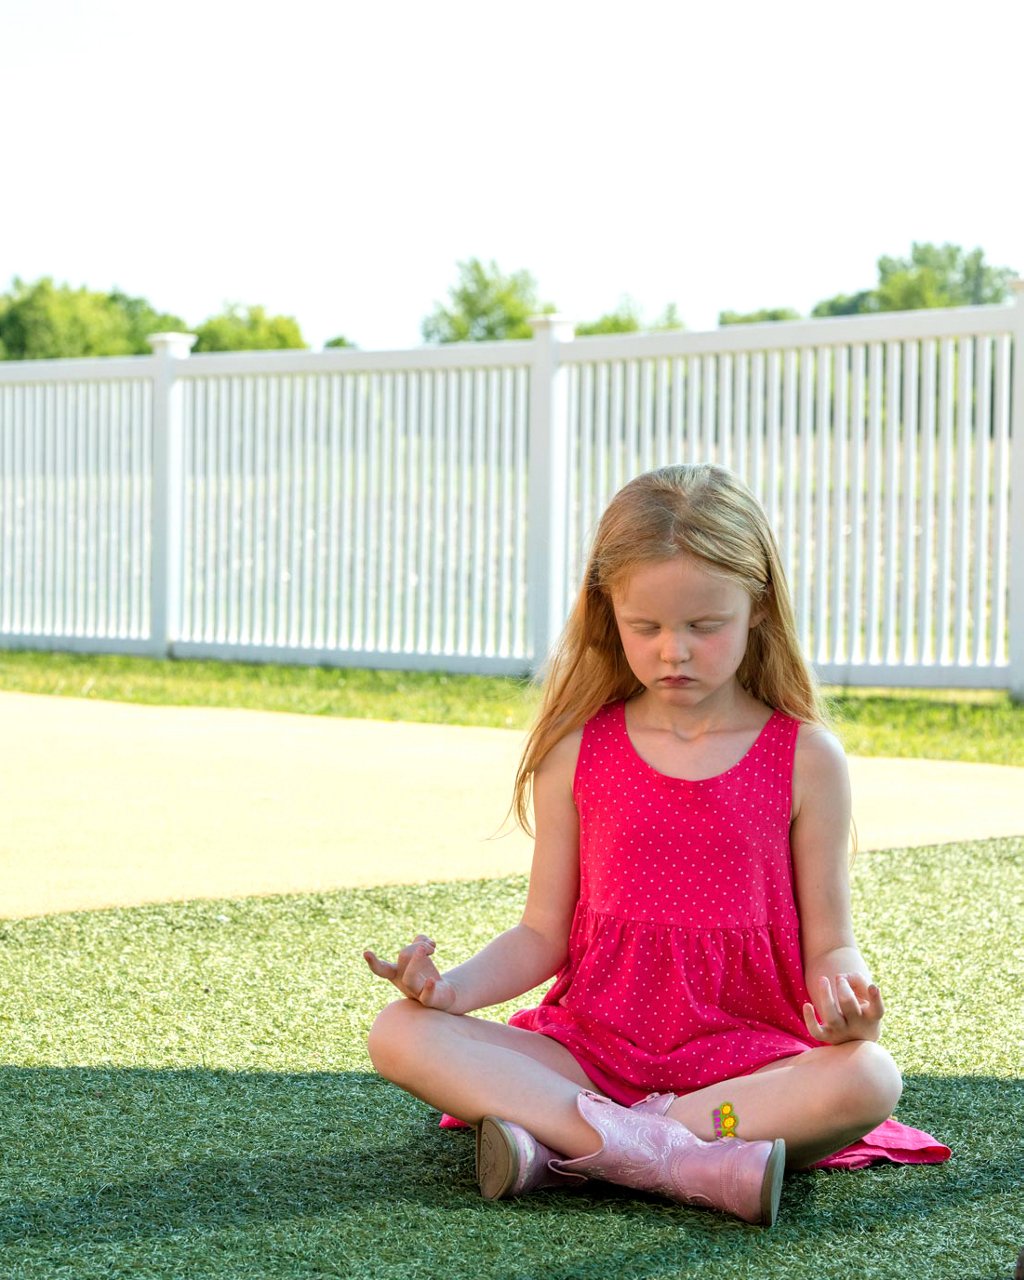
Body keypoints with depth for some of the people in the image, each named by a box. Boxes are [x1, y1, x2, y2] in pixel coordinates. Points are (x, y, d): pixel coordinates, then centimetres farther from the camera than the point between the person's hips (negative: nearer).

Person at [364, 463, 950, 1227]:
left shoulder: (805, 759, 1)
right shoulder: (578, 752, 5)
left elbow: (827, 944, 3)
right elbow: (544, 934, 8)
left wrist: (846, 994, -21)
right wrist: (455, 986, -12)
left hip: (748, 1058, -1)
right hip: (591, 1049, 2)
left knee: (868, 1079, -33)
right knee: (402, 1035, -21)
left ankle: (560, 1146, -31)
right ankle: (689, 1161, -33)